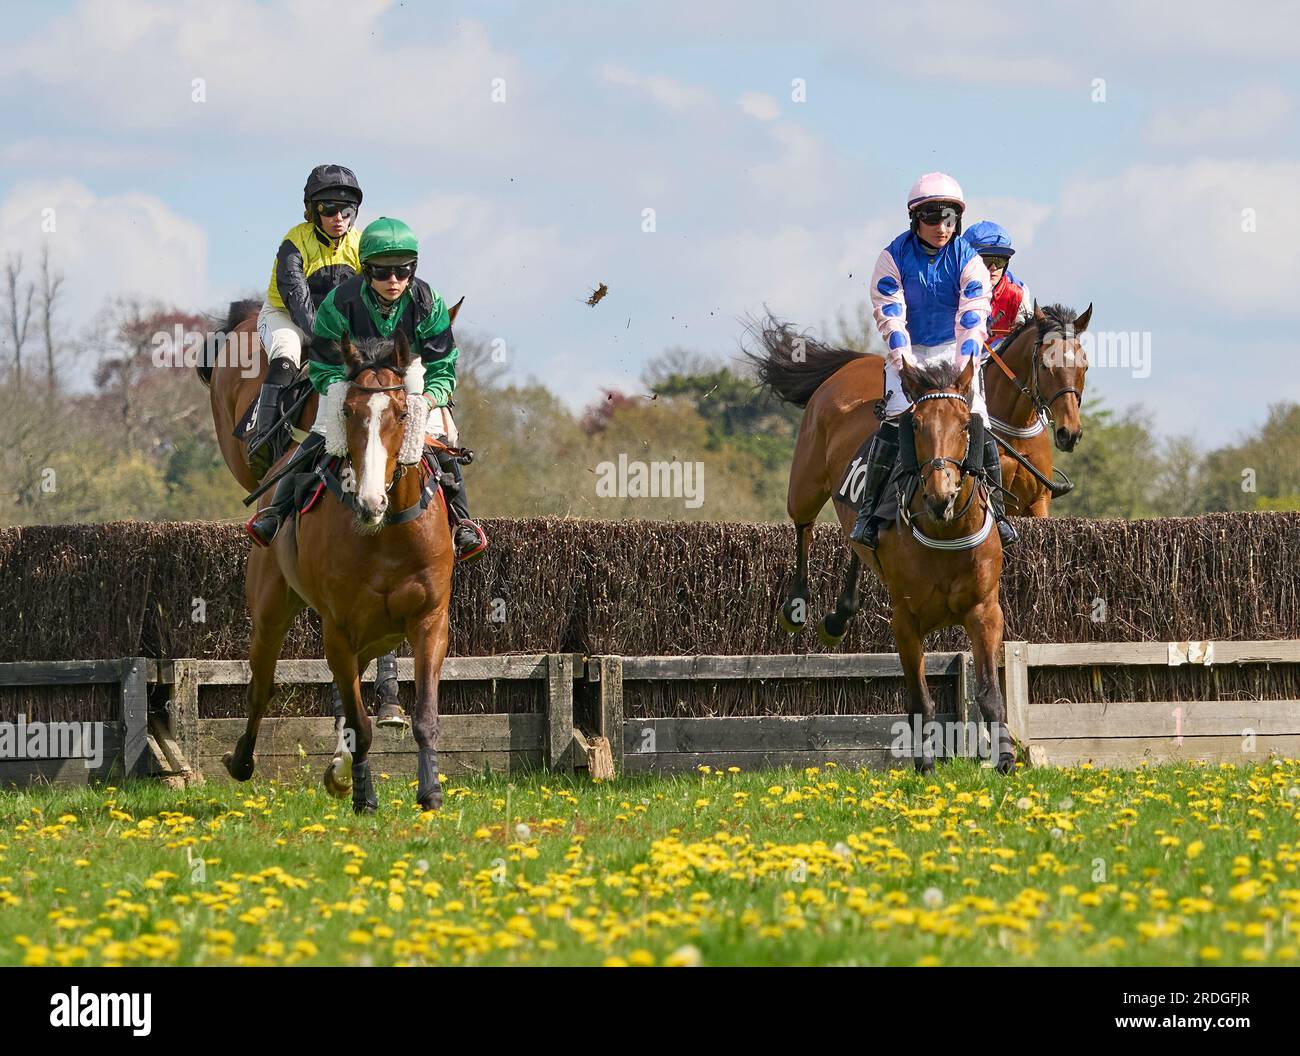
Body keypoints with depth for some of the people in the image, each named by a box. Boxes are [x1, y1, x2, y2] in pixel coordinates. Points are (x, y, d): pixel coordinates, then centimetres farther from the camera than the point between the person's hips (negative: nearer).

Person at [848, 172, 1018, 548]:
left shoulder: (968, 260, -10)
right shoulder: (894, 258, -10)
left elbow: (973, 318, -18)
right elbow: (889, 315, -17)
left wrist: (963, 365, -33)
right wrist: (903, 360, -31)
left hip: (954, 349, 1)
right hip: (909, 351, -1)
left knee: (978, 423, -12)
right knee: (897, 416, -22)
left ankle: (995, 508, 4)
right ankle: (868, 509, -15)